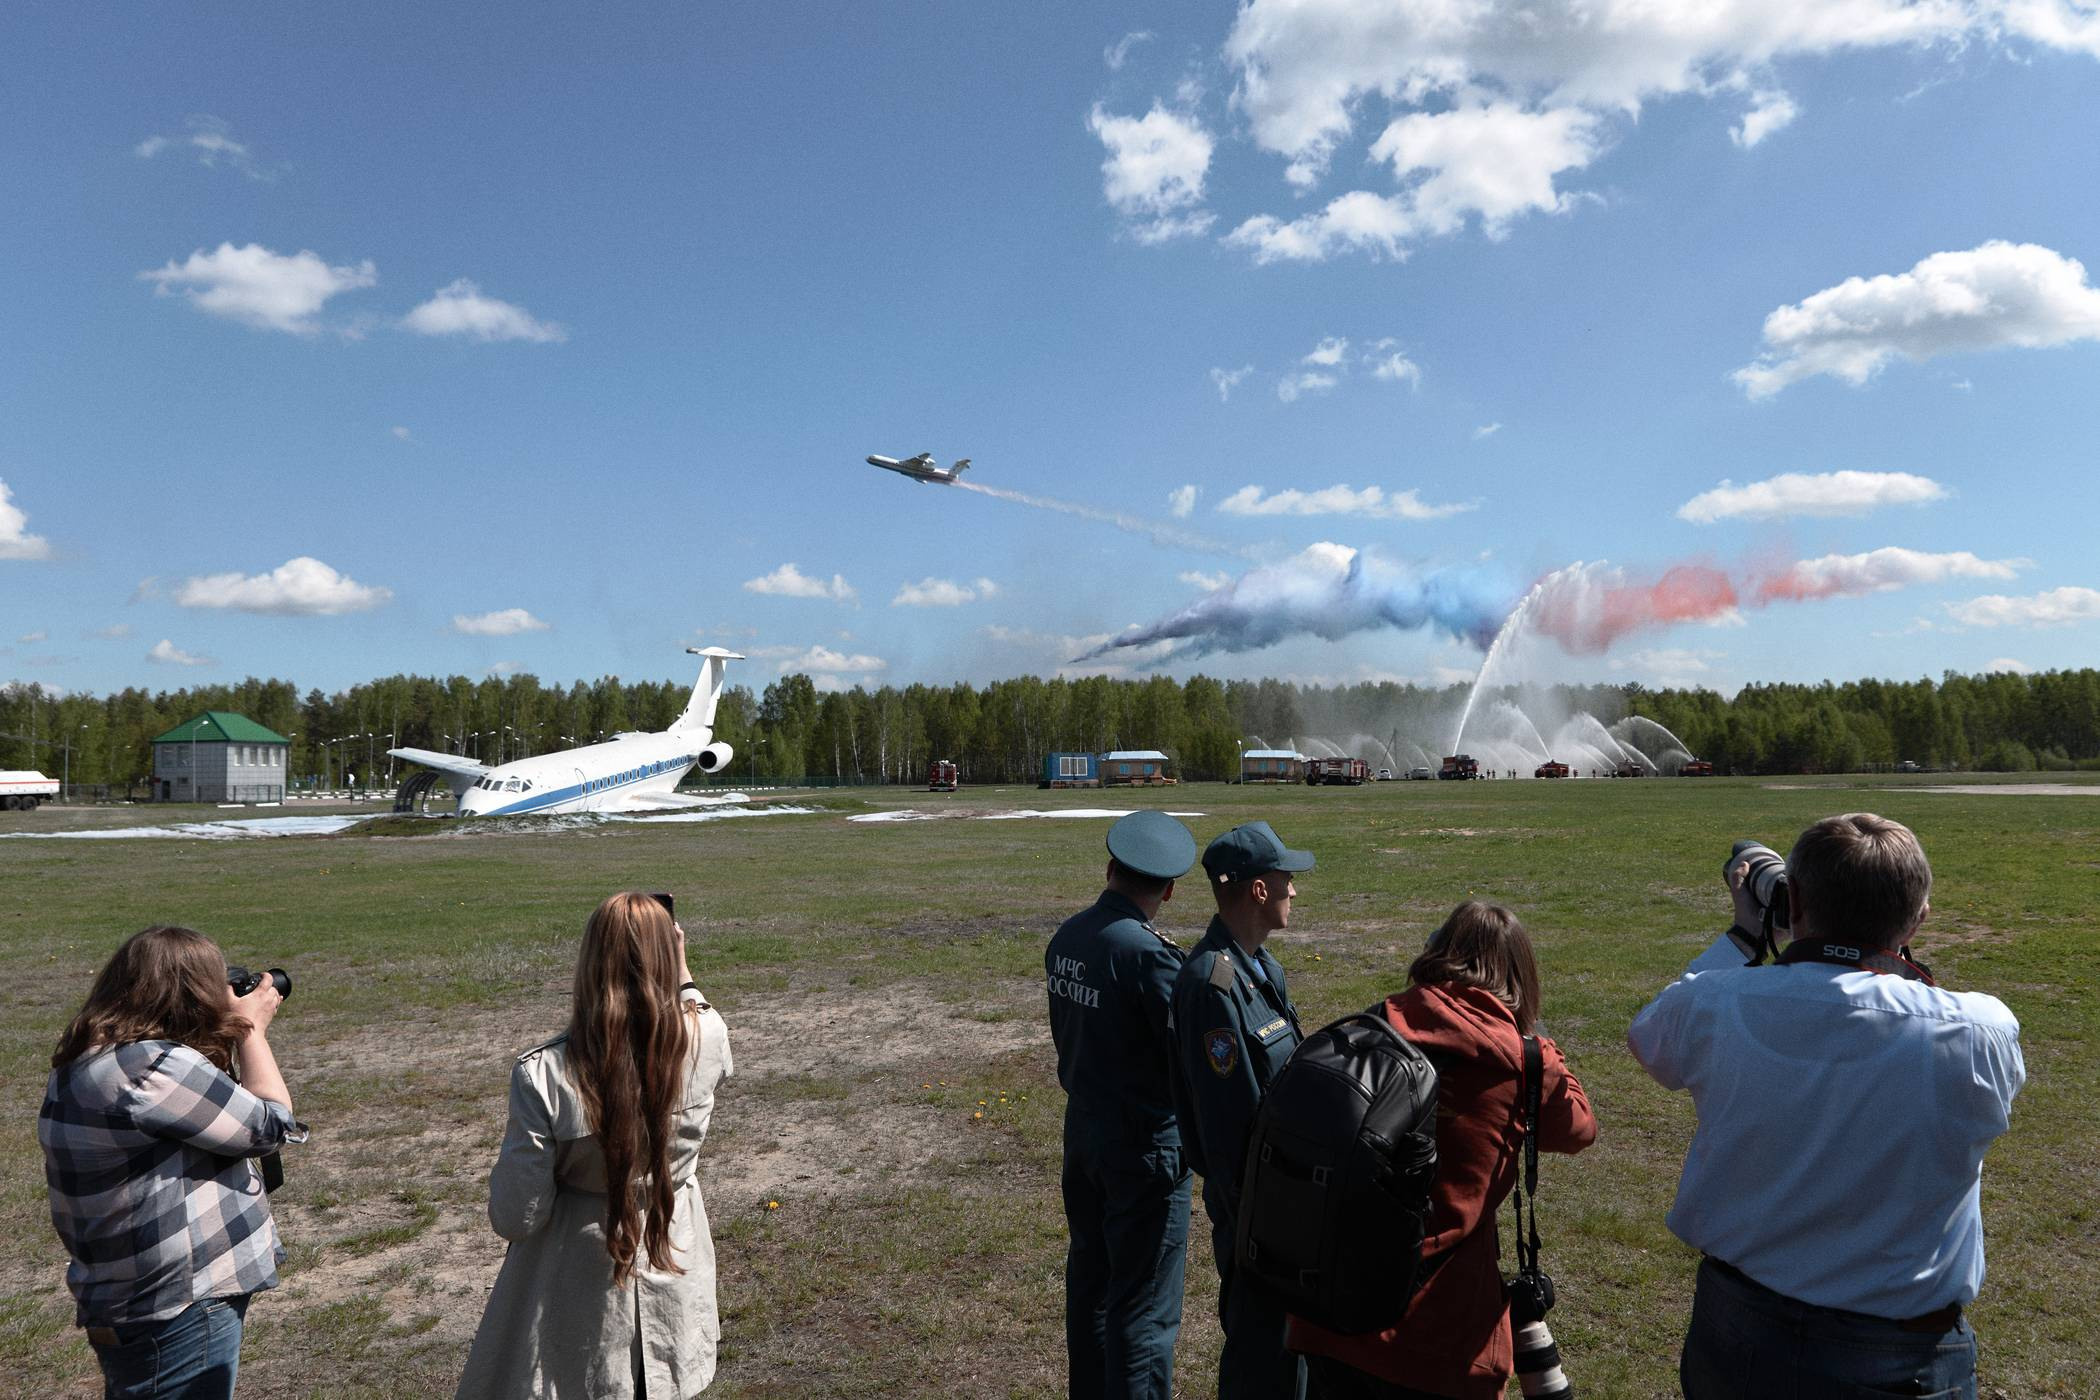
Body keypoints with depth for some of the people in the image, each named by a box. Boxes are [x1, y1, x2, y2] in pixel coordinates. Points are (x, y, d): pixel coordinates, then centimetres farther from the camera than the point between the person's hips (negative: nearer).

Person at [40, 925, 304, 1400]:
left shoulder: (87, 1062, 5)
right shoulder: (151, 1069, -26)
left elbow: (206, 1111, 13)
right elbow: (270, 1125, -17)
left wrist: (237, 1031, 7)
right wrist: (251, 1027, -6)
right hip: (178, 1317, -9)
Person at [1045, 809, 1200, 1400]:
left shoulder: (1065, 938, -1)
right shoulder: (1148, 953, -23)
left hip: (1082, 1130, 8)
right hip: (1144, 1145, -8)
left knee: (1091, 1276, 23)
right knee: (1144, 1305, 5)